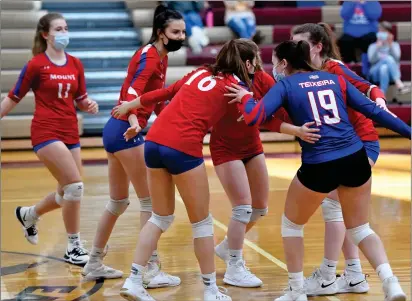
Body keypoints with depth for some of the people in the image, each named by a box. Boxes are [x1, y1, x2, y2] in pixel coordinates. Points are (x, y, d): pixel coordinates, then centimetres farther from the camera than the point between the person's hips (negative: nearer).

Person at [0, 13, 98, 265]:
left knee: (68, 193, 11)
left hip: (70, 134, 6)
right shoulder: (36, 65, -5)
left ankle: (29, 215, 40)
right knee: (75, 185, -16)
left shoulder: (75, 64, 9)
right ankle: (74, 247, -3)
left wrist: (89, 105, -6)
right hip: (46, 133, -6)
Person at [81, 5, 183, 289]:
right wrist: (134, 123, -44)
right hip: (126, 131, -10)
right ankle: (152, 271, -2)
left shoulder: (160, 57, 13)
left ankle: (94, 264, 25)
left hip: (118, 131, 10)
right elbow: (132, 93, -28)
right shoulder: (149, 56, -14)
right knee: (151, 201, -5)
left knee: (118, 202, 17)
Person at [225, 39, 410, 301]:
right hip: (356, 159, 4)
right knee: (360, 229, 19)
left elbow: (254, 118, -8)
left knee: (292, 224, 21)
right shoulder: (334, 79, 15)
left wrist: (245, 97, 12)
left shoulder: (285, 85, 4)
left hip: (319, 167, -4)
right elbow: (373, 110, 10)